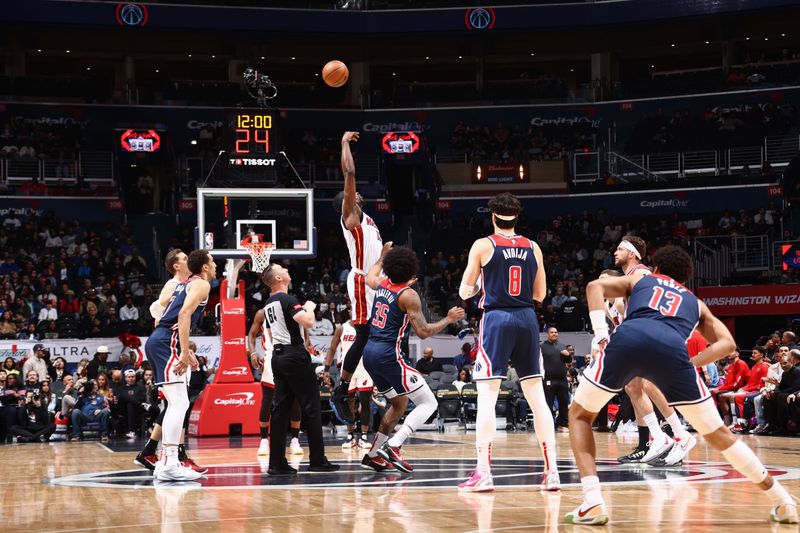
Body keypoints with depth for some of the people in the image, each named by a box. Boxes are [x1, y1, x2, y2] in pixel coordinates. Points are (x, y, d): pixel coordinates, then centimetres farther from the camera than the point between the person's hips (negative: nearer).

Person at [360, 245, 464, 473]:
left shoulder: (382, 284, 11)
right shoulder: (408, 295, -11)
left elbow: (370, 277, 37)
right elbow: (423, 332, -13)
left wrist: (382, 257, 51)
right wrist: (448, 320, -1)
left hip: (370, 352, 9)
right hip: (389, 355, -9)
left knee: (399, 403, 25)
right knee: (428, 403, -3)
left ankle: (373, 455, 24)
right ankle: (392, 446, -19)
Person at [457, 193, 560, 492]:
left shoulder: (483, 246, -1)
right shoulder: (533, 248, 9)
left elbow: (464, 292, 3)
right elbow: (540, 294, 15)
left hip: (497, 319, -3)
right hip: (527, 320, 4)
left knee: (487, 397, -4)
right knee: (537, 397, 8)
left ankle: (483, 473, -11)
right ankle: (552, 471, 6)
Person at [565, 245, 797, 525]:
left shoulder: (638, 281, 38)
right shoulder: (695, 302, 40)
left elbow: (595, 286, 18)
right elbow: (727, 343, 25)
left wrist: (602, 335, 10)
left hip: (628, 338, -1)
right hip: (672, 349, 1)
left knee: (579, 415, 21)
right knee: (718, 434, 19)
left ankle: (593, 503, 2)